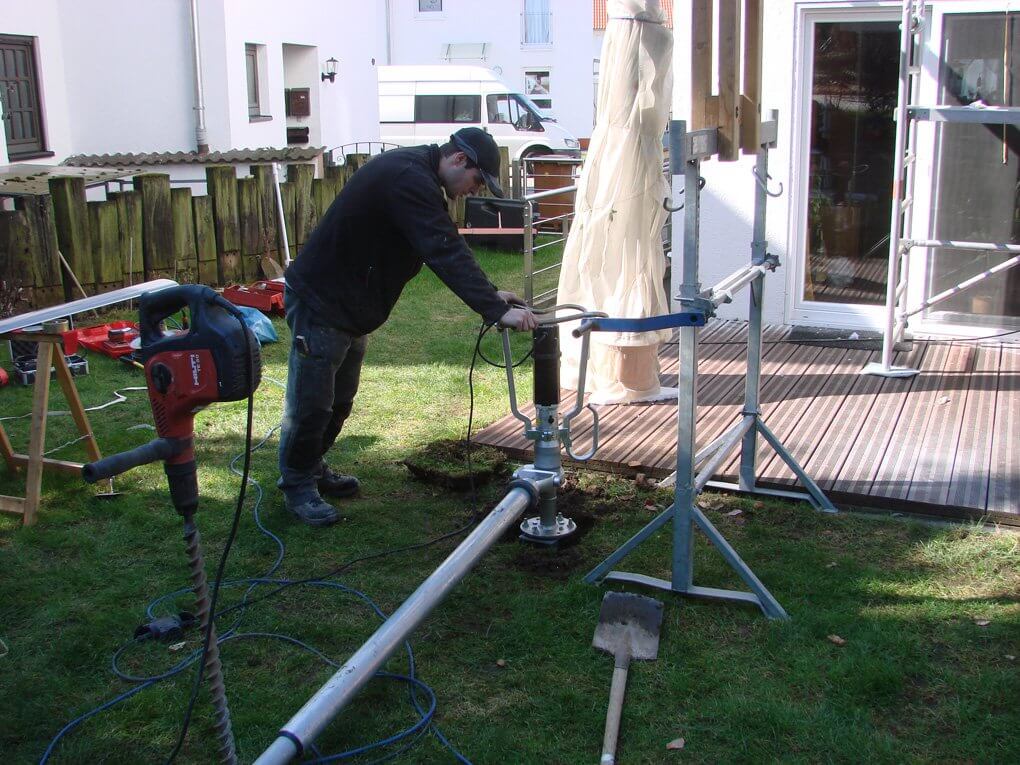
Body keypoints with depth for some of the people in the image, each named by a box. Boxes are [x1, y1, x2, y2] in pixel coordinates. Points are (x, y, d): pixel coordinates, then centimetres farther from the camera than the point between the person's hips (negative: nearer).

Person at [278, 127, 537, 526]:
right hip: (320, 302, -11)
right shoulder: (409, 179, -26)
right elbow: (446, 253, -33)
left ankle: (313, 468, 36)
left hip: (350, 305, 11)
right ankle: (297, 485, 16)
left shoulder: (416, 173, 8)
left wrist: (490, 295, 5)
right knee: (311, 402, 0)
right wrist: (496, 309, -35)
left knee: (339, 400, 20)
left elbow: (446, 248, 13)